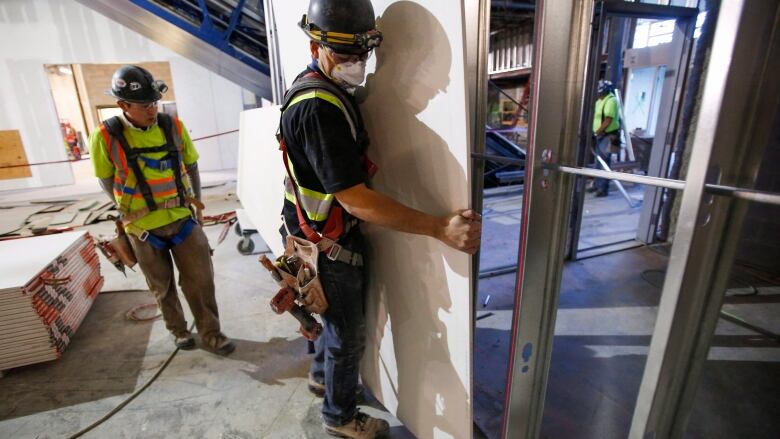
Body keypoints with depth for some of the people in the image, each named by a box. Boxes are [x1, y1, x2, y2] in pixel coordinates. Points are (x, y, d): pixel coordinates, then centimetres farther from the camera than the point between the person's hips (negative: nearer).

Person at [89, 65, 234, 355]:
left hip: (183, 219, 1)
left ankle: (210, 333, 23)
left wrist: (196, 205, 6)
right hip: (144, 228, -1)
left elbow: (191, 166, 6)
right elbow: (106, 180, 1)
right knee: (162, 286, 15)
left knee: (200, 279, 5)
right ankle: (178, 331, 37)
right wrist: (132, 212, 2)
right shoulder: (106, 136, -11)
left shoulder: (173, 126, -5)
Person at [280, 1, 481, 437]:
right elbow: (355, 200, -32)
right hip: (328, 246, -9)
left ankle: (322, 376, 54)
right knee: (349, 336, 12)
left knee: (344, 319, 28)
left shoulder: (328, 91, 5)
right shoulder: (317, 108, -28)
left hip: (339, 236, 9)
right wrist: (441, 228, -32)